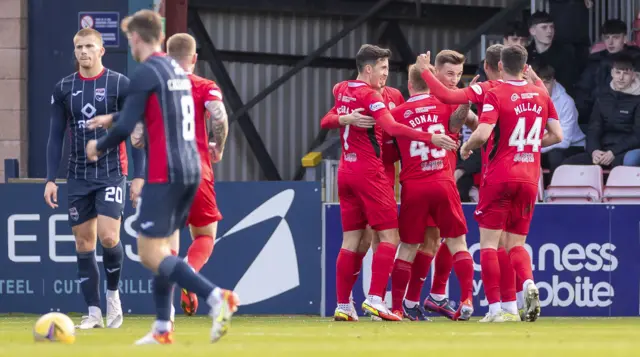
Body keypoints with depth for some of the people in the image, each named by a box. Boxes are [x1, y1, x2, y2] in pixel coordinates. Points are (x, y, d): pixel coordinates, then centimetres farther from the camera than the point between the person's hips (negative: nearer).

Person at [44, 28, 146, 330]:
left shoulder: (120, 85, -4)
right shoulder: (63, 89, 5)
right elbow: (55, 137, 8)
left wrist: (139, 175, -8)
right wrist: (51, 179, 2)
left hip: (111, 173, -3)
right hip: (78, 177, 4)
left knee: (108, 236, -17)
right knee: (83, 241, 2)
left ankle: (113, 293, 8)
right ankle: (94, 313, 7)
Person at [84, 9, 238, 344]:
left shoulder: (145, 72, -11)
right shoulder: (179, 71, 15)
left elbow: (125, 127, -15)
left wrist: (99, 147, 3)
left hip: (164, 174, -9)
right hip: (191, 170, 9)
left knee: (150, 253, -7)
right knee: (163, 248, 15)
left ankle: (217, 297, -23)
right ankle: (162, 330, 14)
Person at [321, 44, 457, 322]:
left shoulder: (341, 90, 10)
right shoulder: (370, 96, -12)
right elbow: (393, 128, -24)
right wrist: (430, 138, -25)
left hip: (346, 171, 8)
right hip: (369, 172, -8)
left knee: (351, 241, 9)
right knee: (389, 236, -4)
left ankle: (342, 305, 6)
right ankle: (375, 299, -15)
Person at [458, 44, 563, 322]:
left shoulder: (496, 95, -8)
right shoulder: (541, 95, 8)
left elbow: (483, 133, -20)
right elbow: (556, 135, 9)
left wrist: (466, 147, 0)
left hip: (499, 177, -5)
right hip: (529, 179, 5)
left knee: (489, 243, 1)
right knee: (516, 244, 14)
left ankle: (495, 308, -7)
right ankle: (528, 283, -16)